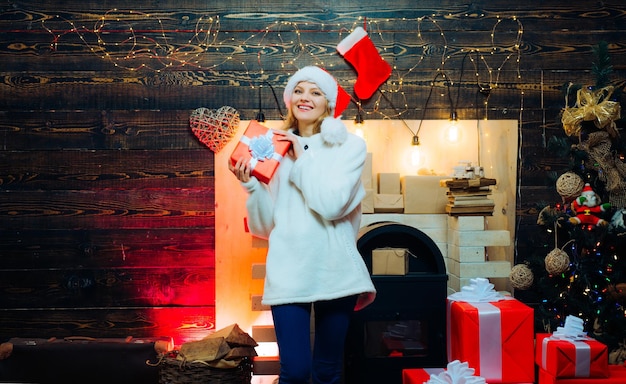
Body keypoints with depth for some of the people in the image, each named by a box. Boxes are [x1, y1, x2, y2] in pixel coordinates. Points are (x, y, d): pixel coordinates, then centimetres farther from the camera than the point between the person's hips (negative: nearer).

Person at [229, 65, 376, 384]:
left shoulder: (350, 146, 3)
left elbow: (331, 205, -14)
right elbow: (265, 224, 7)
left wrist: (303, 158, -7)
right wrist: (250, 184, -8)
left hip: (335, 270, 0)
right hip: (289, 272, 1)